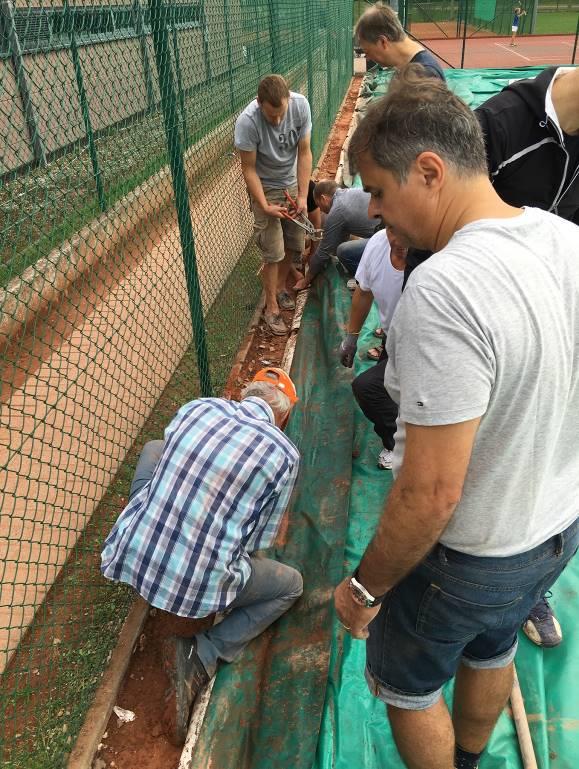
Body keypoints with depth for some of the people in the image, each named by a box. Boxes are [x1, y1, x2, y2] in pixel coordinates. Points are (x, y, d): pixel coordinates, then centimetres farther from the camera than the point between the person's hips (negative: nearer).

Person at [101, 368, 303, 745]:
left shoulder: (197, 407, 1)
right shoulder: (285, 454, -8)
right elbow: (259, 541, 1)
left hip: (130, 558, 5)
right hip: (199, 585, -4)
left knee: (153, 448, 25)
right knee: (292, 584, 22)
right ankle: (202, 657, 5)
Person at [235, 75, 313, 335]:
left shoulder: (300, 105, -20)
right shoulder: (247, 122, -30)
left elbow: (304, 152, -12)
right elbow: (249, 169, -20)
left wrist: (303, 196, -16)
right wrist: (264, 206, -24)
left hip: (292, 182, 4)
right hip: (265, 188, -4)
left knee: (294, 243, 12)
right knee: (273, 251, -5)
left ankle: (280, 286, 36)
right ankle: (271, 307, 10)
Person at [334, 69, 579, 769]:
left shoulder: (443, 292, -35)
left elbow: (431, 494, -31)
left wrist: (365, 588, -15)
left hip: (472, 558, -8)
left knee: (405, 684, 22)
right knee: (491, 653, 34)